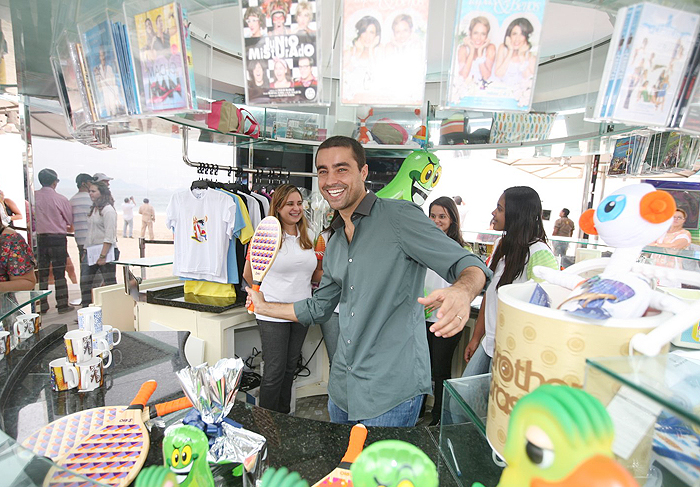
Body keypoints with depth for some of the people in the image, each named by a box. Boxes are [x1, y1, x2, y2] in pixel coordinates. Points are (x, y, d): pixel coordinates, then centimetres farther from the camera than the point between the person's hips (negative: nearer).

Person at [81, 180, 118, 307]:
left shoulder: (108, 209, -9)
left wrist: (103, 255, -18)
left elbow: (109, 236, -15)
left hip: (106, 251, -9)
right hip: (92, 251, 9)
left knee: (110, 283, -2)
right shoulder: (94, 209, 16)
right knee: (84, 282, 8)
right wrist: (86, 251, 16)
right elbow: (91, 233, 20)